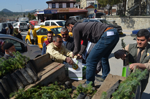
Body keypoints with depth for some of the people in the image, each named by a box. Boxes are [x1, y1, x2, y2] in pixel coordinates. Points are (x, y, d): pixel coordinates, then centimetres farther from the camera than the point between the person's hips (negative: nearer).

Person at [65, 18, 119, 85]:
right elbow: (85, 43, 42)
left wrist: (74, 53, 28)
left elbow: (77, 48, 6)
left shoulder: (75, 29, 1)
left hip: (107, 36, -10)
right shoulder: (82, 26, 29)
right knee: (104, 57, 30)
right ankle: (105, 79, 43)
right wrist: (80, 53, 53)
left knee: (90, 61, -2)